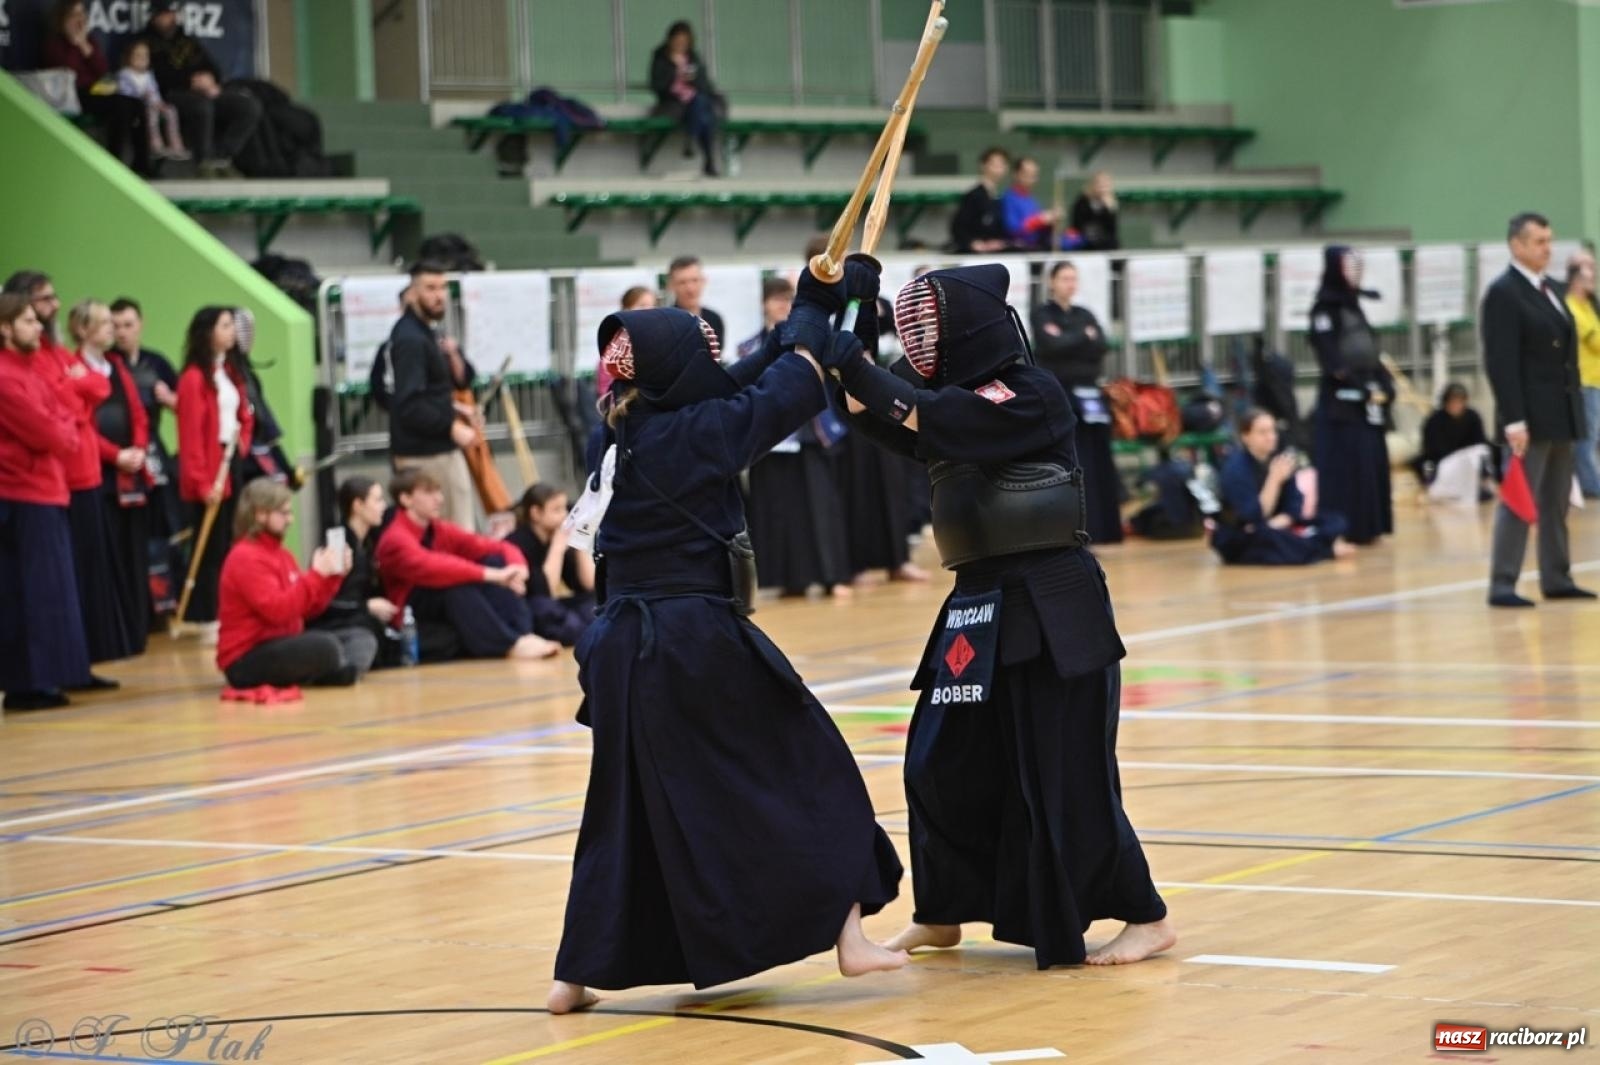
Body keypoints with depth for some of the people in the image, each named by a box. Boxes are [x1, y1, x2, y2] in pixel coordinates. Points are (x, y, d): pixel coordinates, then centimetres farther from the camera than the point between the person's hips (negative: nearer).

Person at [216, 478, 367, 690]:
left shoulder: (281, 553, 15)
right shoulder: (245, 558, -13)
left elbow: (309, 608, 14)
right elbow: (277, 610, -25)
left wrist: (332, 576, 0)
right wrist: (317, 574, -23)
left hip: (281, 644, 10)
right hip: (247, 660, -10)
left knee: (361, 638, 5)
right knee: (325, 647, -33)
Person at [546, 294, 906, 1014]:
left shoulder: (617, 433, 8)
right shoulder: (699, 432, -12)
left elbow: (737, 387, 19)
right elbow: (778, 395, 3)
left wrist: (796, 335, 22)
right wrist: (815, 342, 21)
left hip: (623, 650, 7)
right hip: (702, 643, -7)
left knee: (627, 810, 15)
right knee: (804, 768, 8)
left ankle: (578, 976, 14)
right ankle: (848, 935, 8)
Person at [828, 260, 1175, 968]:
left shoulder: (1029, 396, -13)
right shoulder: (964, 396, 13)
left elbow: (925, 416, -25)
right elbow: (885, 420, 3)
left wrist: (847, 362, -23)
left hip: (1050, 607, -8)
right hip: (980, 602, 8)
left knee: (1067, 774, -6)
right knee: (940, 761, 9)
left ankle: (1145, 918, 4)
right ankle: (940, 915, 22)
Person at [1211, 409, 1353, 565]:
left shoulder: (1281, 460, 0)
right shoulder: (1235, 467, -18)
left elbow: (1294, 505, 0)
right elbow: (1253, 517, -24)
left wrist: (1277, 523, -20)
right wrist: (1275, 479, -30)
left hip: (1276, 528, 7)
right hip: (1238, 540, -7)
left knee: (1334, 519, -4)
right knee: (1265, 537, -40)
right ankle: (1329, 548, -28)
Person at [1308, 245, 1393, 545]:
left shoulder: (1354, 305, 16)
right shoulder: (1325, 308, -8)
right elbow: (1332, 360, -14)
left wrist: (1385, 385, 3)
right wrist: (1363, 389, -16)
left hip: (1369, 397, 8)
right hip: (1341, 401, -8)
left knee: (1373, 463, 7)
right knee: (1345, 466, -8)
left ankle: (1367, 526, 12)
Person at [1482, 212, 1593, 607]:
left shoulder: (1552, 289, 15)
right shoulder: (1503, 292, -10)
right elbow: (1500, 362, -16)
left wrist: (1576, 407, 14)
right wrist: (1513, 420, -21)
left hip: (1562, 413, 8)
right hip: (1531, 416, -8)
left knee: (1556, 503, 10)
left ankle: (1557, 579, 15)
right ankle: (1502, 585, -6)